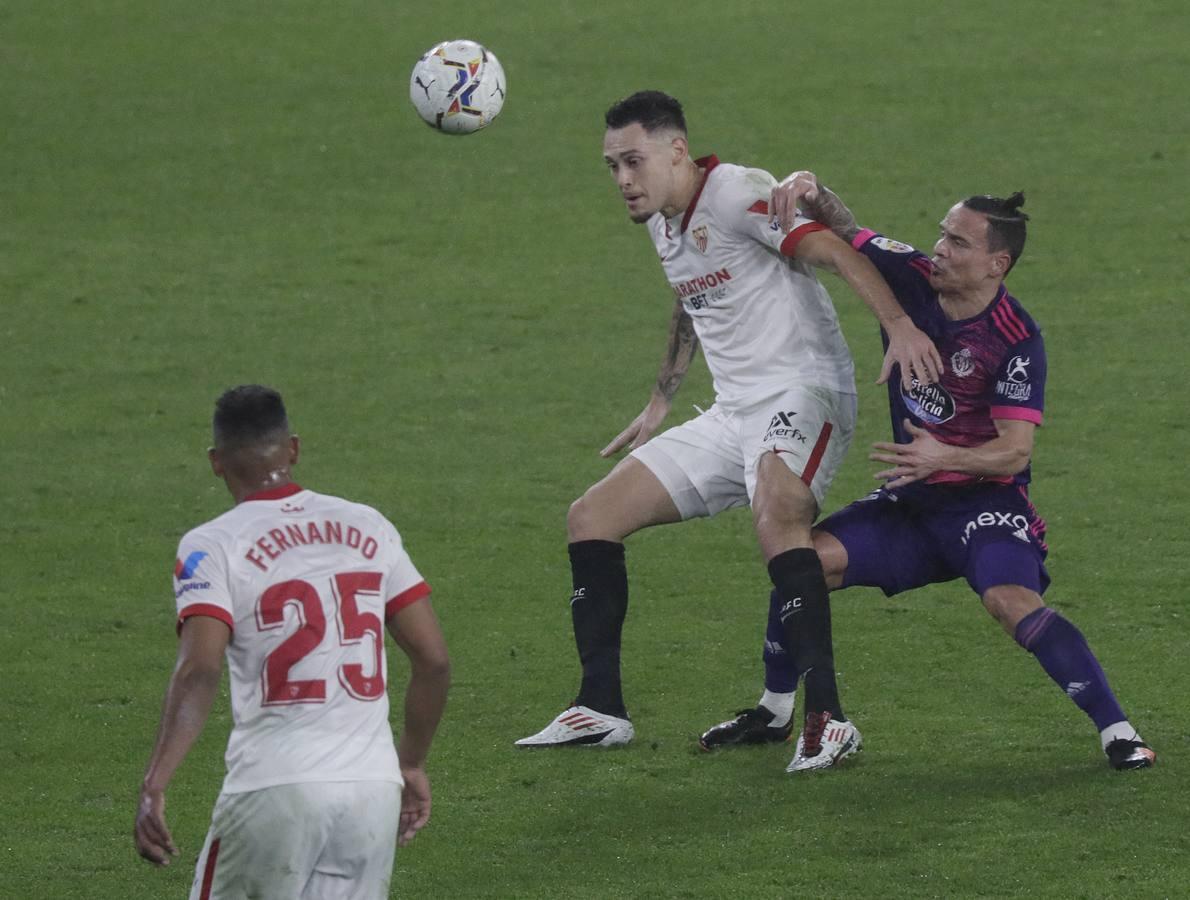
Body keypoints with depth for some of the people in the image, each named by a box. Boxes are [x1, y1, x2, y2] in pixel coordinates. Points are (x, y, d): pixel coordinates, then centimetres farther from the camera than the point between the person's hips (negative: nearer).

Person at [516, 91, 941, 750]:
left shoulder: (736, 194, -14)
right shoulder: (661, 221, 15)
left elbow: (833, 252, -24)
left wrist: (900, 326, -38)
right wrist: (659, 404, 38)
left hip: (801, 396, -10)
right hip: (733, 416, 10)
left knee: (775, 512, -38)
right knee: (591, 517, 6)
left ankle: (827, 716, -39)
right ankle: (601, 711, 10)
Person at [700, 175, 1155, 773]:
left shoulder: (1016, 340, -19)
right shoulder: (910, 276, -4)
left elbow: (1015, 451, -21)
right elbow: (843, 229, 7)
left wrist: (947, 458, -38)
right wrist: (808, 190, -16)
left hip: (986, 498, -6)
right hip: (910, 500, 6)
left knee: (1011, 599, -32)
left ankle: (1115, 729, -26)